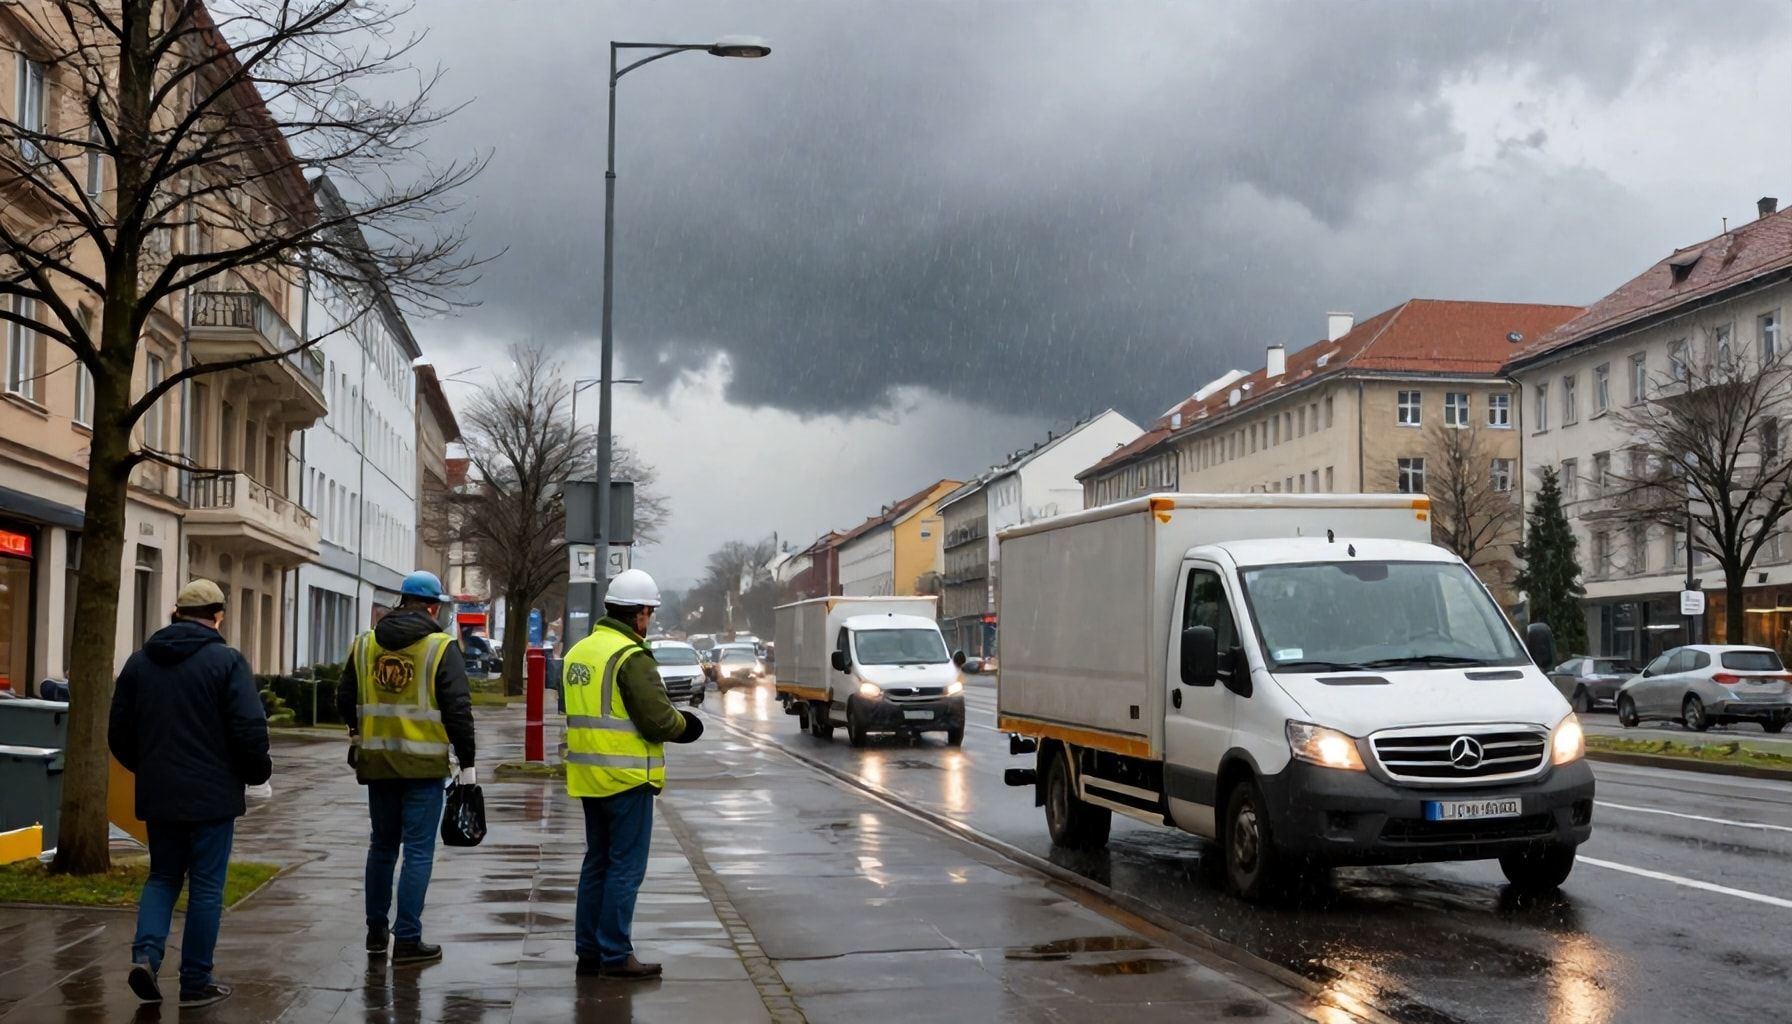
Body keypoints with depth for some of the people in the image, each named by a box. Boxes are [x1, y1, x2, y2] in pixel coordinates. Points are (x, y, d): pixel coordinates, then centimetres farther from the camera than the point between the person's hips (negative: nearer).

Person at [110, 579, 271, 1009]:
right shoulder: (226, 661, -10)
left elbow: (119, 732, 10)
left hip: (158, 795, 4)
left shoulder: (140, 661, 6)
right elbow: (250, 729, -16)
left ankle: (146, 954, -2)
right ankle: (196, 982, 9)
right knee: (205, 886, 5)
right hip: (212, 795, -4)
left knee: (163, 876, 19)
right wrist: (256, 772, 2)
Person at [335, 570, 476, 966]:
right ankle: (407, 939, 0)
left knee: (382, 845, 18)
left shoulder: (364, 644, 6)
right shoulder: (442, 648, -8)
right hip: (424, 766, -5)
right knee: (418, 851, 0)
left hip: (377, 762, 5)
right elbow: (458, 710, -11)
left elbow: (345, 700, 13)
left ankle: (377, 930, 26)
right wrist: (467, 763, -4)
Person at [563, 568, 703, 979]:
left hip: (589, 776, 9)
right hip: (626, 777, -9)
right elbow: (658, 720, -20)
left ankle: (588, 952, 20)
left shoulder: (578, 651, 12)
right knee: (626, 867, -2)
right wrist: (682, 724, 1)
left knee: (597, 862, 16)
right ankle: (615, 956, 1)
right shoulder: (630, 656, -17)